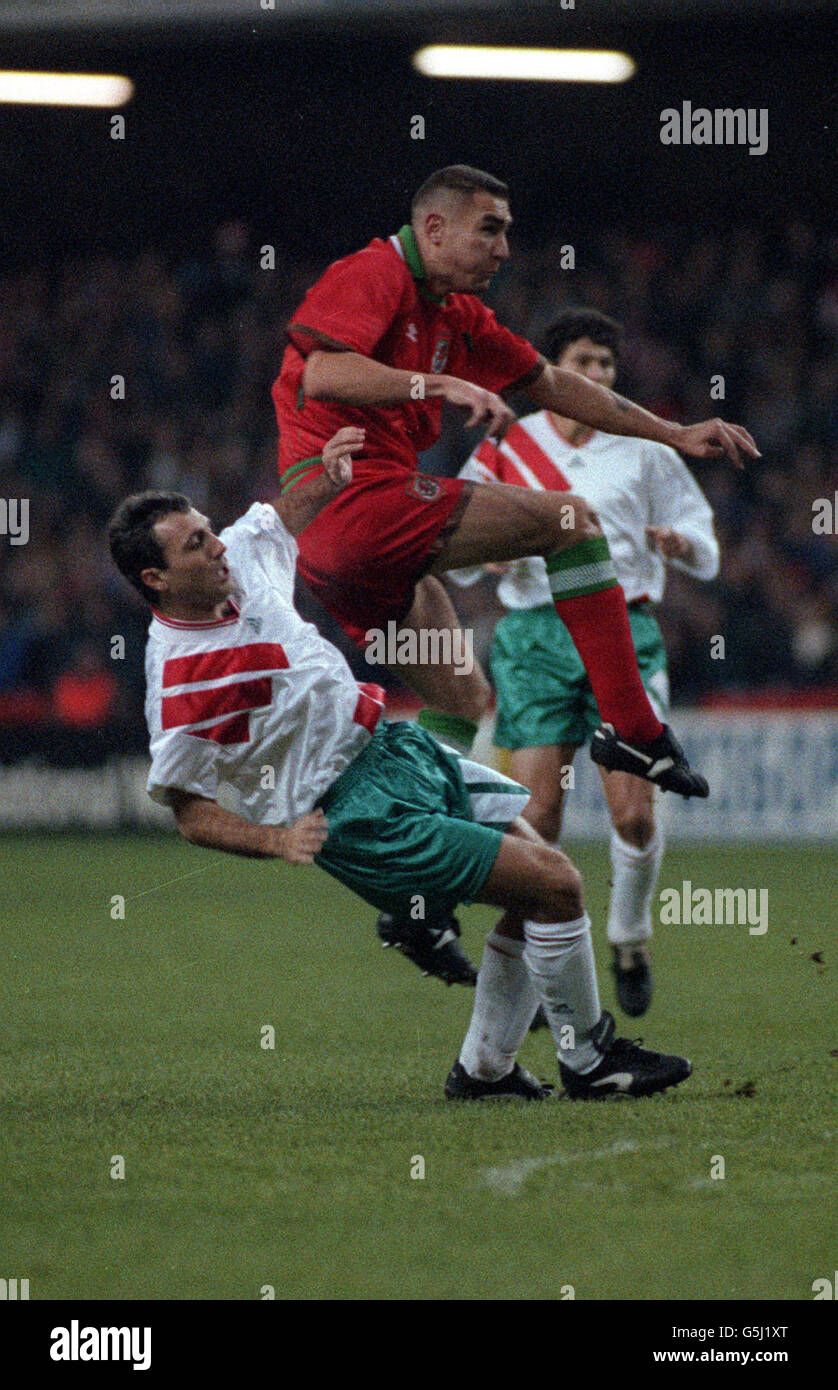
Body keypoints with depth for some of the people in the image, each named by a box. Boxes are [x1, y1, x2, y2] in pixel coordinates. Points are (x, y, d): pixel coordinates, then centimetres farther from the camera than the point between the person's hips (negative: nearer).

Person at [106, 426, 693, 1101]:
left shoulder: (243, 555, -1)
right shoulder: (178, 684, -21)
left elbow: (292, 508, 21)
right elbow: (191, 813, -15)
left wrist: (328, 468, 0)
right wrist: (278, 839, -28)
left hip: (392, 743, 9)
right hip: (358, 809, -9)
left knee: (540, 862, 10)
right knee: (555, 884, -13)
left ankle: (484, 1067, 18)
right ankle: (588, 1061, 6)